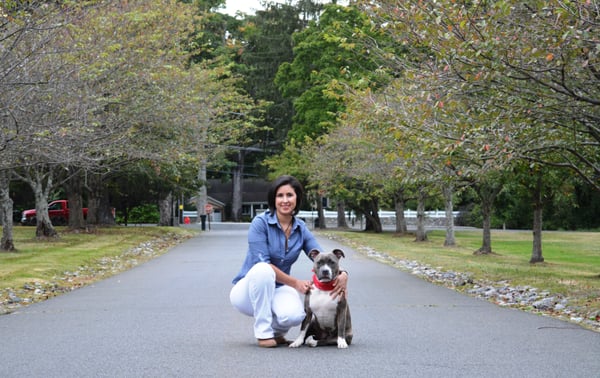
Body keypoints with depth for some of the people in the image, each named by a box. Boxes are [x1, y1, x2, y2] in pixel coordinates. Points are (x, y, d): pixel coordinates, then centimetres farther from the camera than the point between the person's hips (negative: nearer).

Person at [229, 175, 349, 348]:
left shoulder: (301, 229, 1)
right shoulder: (260, 223, -14)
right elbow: (262, 263, -21)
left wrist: (342, 274, -29)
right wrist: (295, 283, -25)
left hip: (277, 289, 3)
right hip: (248, 290, -3)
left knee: (293, 315, -32)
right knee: (263, 270, -38)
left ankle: (275, 331, 6)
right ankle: (263, 332, -21)